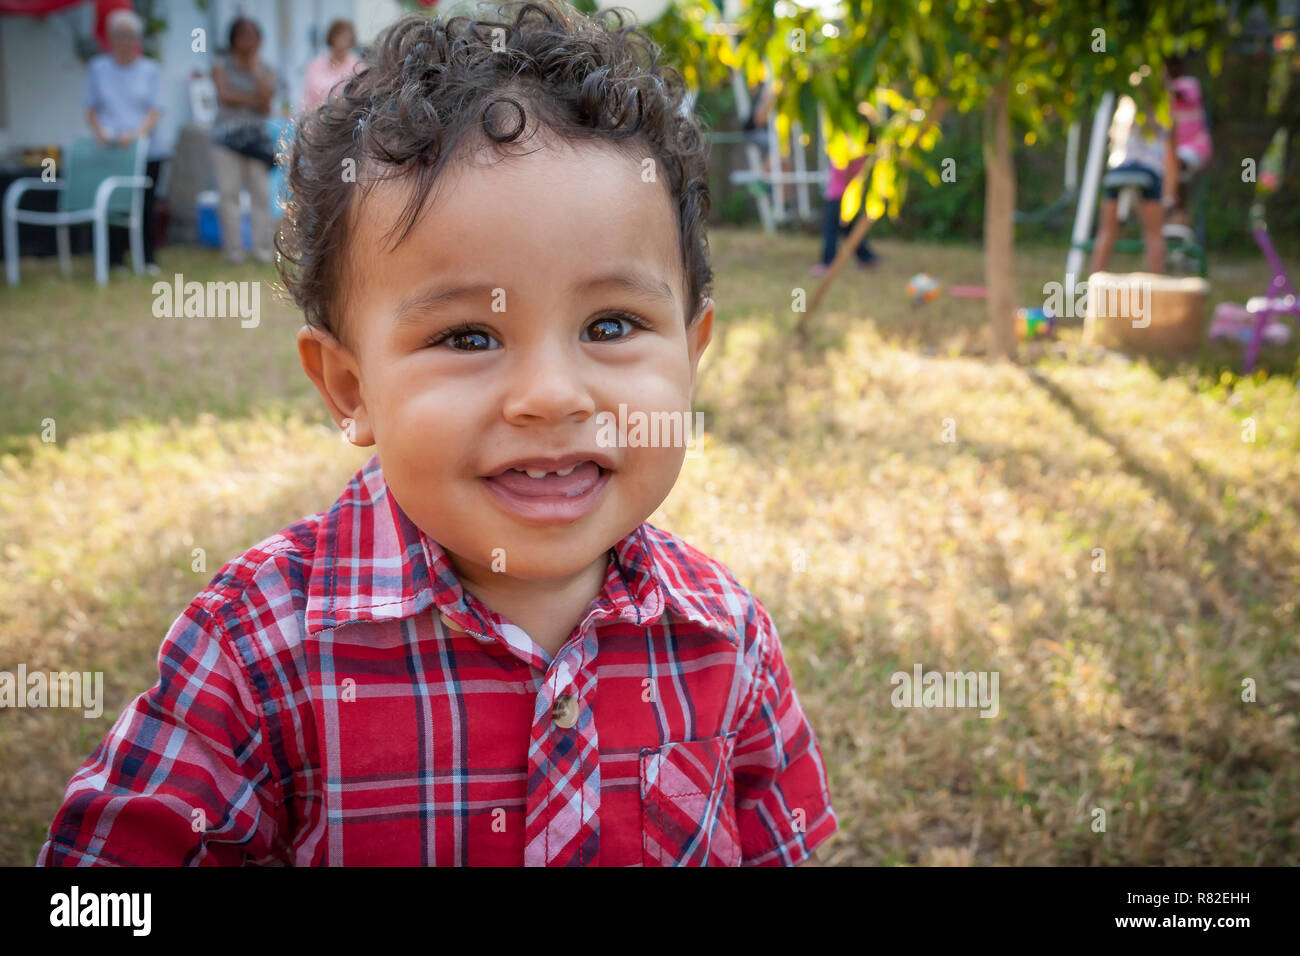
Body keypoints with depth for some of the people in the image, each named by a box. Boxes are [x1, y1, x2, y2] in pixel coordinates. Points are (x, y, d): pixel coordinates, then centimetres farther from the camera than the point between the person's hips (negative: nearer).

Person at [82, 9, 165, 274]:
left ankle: (149, 259, 10)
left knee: (147, 206, 0)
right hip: (111, 151, 0)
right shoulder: (98, 68, 8)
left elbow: (156, 110, -1)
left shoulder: (149, 69, 7)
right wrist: (100, 132, -11)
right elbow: (90, 109, 9)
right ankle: (115, 260, 2)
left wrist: (138, 133, -18)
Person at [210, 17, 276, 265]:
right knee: (229, 193, -4)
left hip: (256, 135, 1)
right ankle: (233, 249, 0)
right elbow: (225, 95, -6)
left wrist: (254, 67, -4)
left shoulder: (265, 71, 13)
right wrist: (253, 100, -3)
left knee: (261, 192, -4)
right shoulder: (221, 67, 9)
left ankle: (263, 248, 2)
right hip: (228, 134, -1)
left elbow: (266, 96, -5)